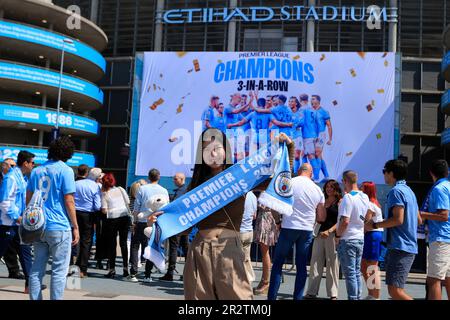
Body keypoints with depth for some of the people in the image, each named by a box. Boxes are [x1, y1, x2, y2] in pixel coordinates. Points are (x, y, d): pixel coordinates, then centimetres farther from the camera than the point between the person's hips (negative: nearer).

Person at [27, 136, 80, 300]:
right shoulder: (65, 170, -7)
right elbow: (69, 202, -10)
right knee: (59, 269, 0)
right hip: (59, 227, -6)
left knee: (37, 267, 11)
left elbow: (28, 199, 13)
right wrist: (75, 227, -4)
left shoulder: (36, 170, 11)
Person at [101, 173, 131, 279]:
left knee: (111, 244, 5)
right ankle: (125, 268, 10)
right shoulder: (121, 189, 7)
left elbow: (104, 211, -6)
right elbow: (128, 203, 7)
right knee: (123, 242, 10)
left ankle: (112, 270, 5)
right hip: (125, 217, 3)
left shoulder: (104, 194, -2)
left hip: (112, 218, -3)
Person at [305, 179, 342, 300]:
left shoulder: (340, 202, 1)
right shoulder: (322, 201, 16)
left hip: (333, 235, -5)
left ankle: (333, 294, 7)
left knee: (332, 264, -1)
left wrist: (329, 231, -21)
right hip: (320, 233, 5)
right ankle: (311, 292, 5)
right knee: (315, 262, 2)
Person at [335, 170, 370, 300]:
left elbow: (345, 221, -25)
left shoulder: (348, 197, -18)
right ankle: (358, 297, 19)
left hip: (347, 240, -8)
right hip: (360, 238, 8)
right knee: (357, 272, 14)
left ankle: (352, 298, 1)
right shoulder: (365, 197, 6)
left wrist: (337, 235, -10)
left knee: (350, 274, -2)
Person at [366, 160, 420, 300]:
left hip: (399, 247, -10)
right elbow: (418, 219, 23)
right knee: (395, 290, 13)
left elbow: (398, 219, -20)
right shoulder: (409, 191, 19)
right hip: (410, 246, 10)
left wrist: (375, 225, -11)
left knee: (395, 291, -13)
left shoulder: (396, 191, -11)